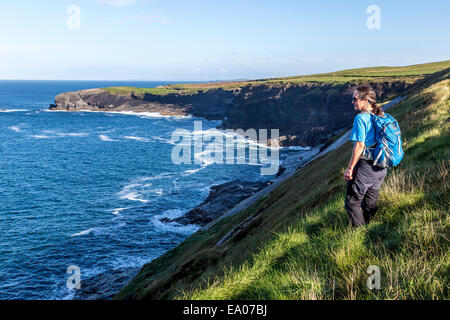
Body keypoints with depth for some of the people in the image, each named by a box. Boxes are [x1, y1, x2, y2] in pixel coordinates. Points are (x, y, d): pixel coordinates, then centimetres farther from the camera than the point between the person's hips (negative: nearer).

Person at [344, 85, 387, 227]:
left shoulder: (361, 118, -16)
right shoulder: (381, 116, 8)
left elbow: (359, 146, -19)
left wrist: (349, 168, -14)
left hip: (365, 166, -8)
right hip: (381, 167, 9)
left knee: (352, 203, 3)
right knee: (370, 204, 19)